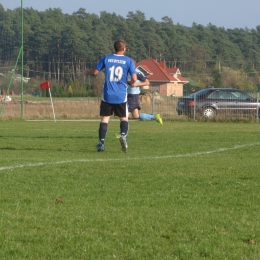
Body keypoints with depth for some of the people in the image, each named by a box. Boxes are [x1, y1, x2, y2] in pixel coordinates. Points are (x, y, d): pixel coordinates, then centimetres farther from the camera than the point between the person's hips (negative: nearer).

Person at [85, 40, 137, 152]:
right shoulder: (128, 60, -1)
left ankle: (101, 143, -2)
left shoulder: (106, 58, 2)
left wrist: (87, 72, 27)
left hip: (107, 95, 1)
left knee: (104, 118, 7)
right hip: (121, 96, -1)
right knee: (124, 118, 11)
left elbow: (95, 72, 6)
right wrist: (130, 82, 18)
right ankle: (123, 135, -17)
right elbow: (134, 79, -5)